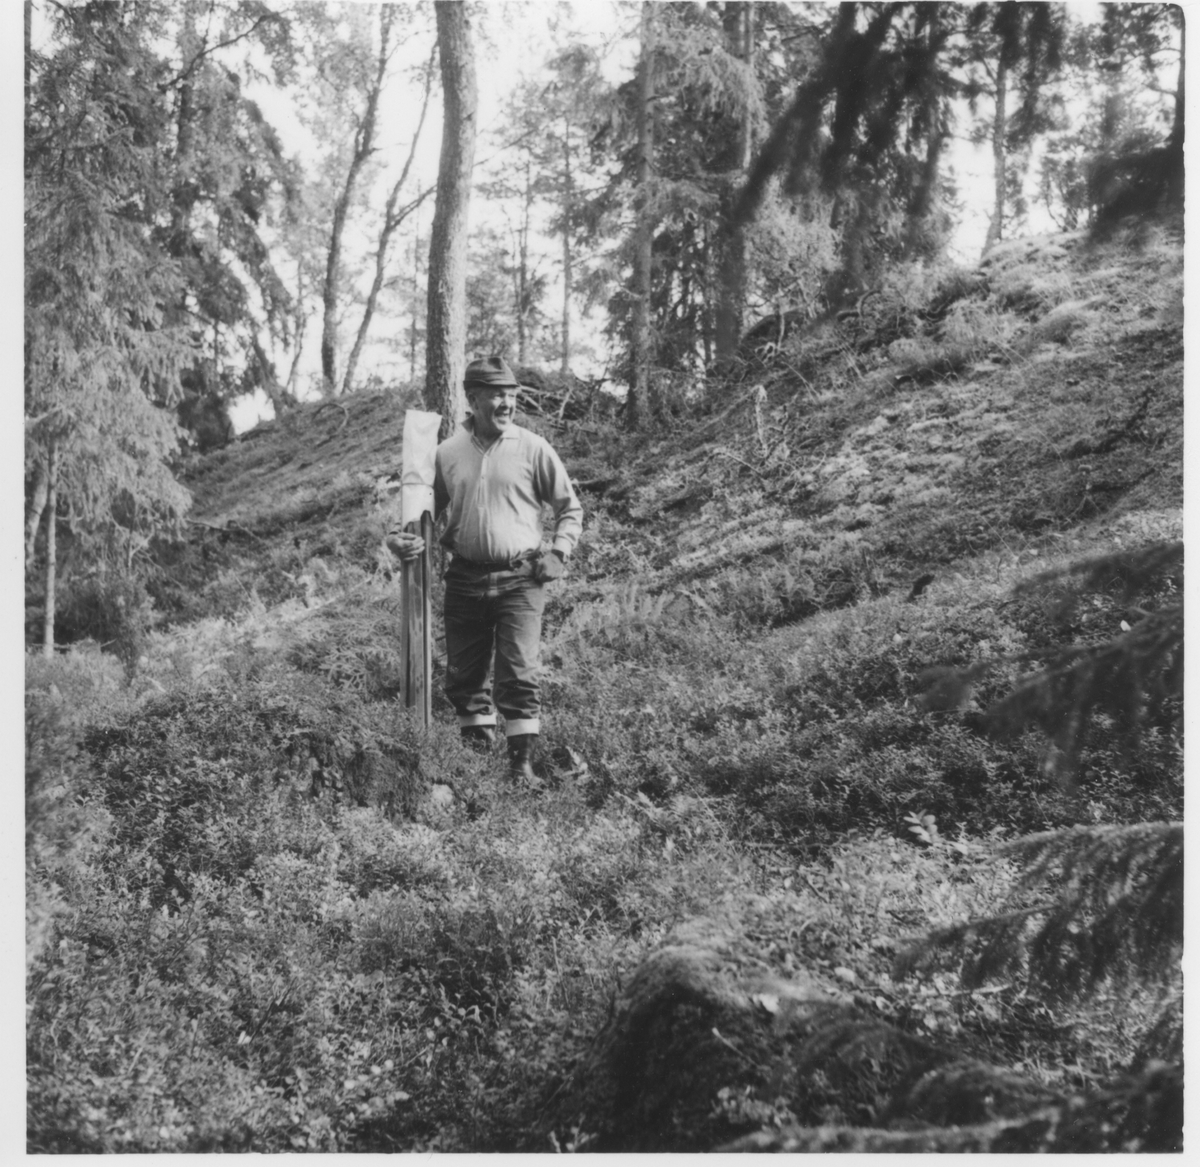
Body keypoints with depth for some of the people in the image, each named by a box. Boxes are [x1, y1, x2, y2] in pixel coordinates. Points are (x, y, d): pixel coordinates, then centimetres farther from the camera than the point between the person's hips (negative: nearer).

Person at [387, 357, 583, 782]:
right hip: (465, 579, 3)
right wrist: (399, 536, -4)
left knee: (519, 674, -8)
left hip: (519, 579, -3)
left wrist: (559, 553, -4)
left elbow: (570, 508, 8)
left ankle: (522, 763, 0)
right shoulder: (447, 453, 5)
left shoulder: (532, 448, -1)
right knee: (463, 675, 9)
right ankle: (477, 753, 25)